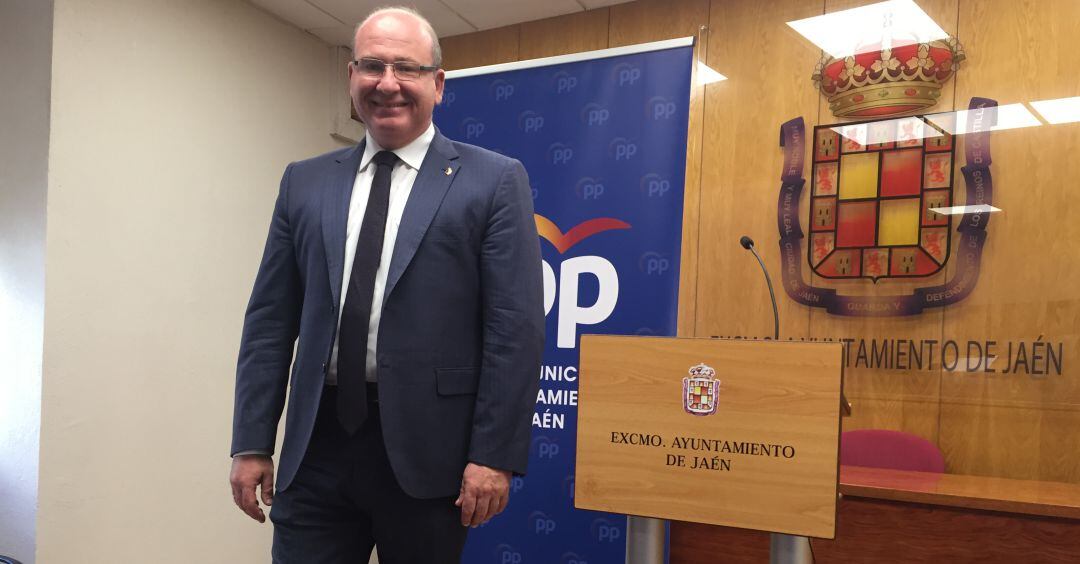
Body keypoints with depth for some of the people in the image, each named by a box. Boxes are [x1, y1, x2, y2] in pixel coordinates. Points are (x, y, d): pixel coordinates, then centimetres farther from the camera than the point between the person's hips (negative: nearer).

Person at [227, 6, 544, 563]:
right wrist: (252, 443, 5)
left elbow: (515, 328, -7)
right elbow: (270, 320, 9)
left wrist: (495, 455, -11)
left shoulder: (494, 182, -1)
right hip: (317, 445, 3)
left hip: (425, 448, -2)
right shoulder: (305, 182, 10)